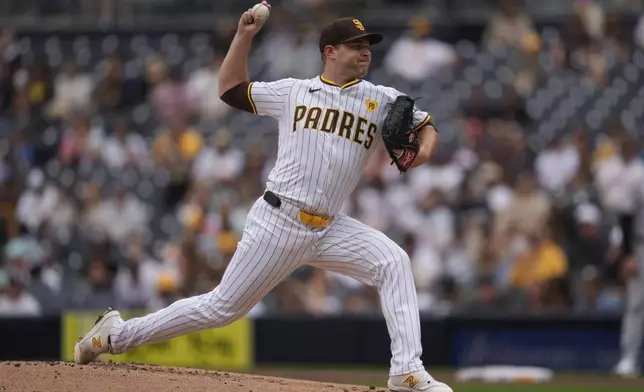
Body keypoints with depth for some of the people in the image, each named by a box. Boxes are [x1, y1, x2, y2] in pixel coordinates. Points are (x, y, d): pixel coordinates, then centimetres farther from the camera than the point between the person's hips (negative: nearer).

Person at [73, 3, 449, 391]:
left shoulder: (382, 100, 8)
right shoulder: (293, 92, 6)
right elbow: (231, 89, 17)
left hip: (329, 229, 3)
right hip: (278, 223, -3)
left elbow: (427, 126, 14)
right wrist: (245, 36, 7)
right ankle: (117, 333, 14)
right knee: (223, 307, -1)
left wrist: (425, 148, -9)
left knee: (393, 262, -19)